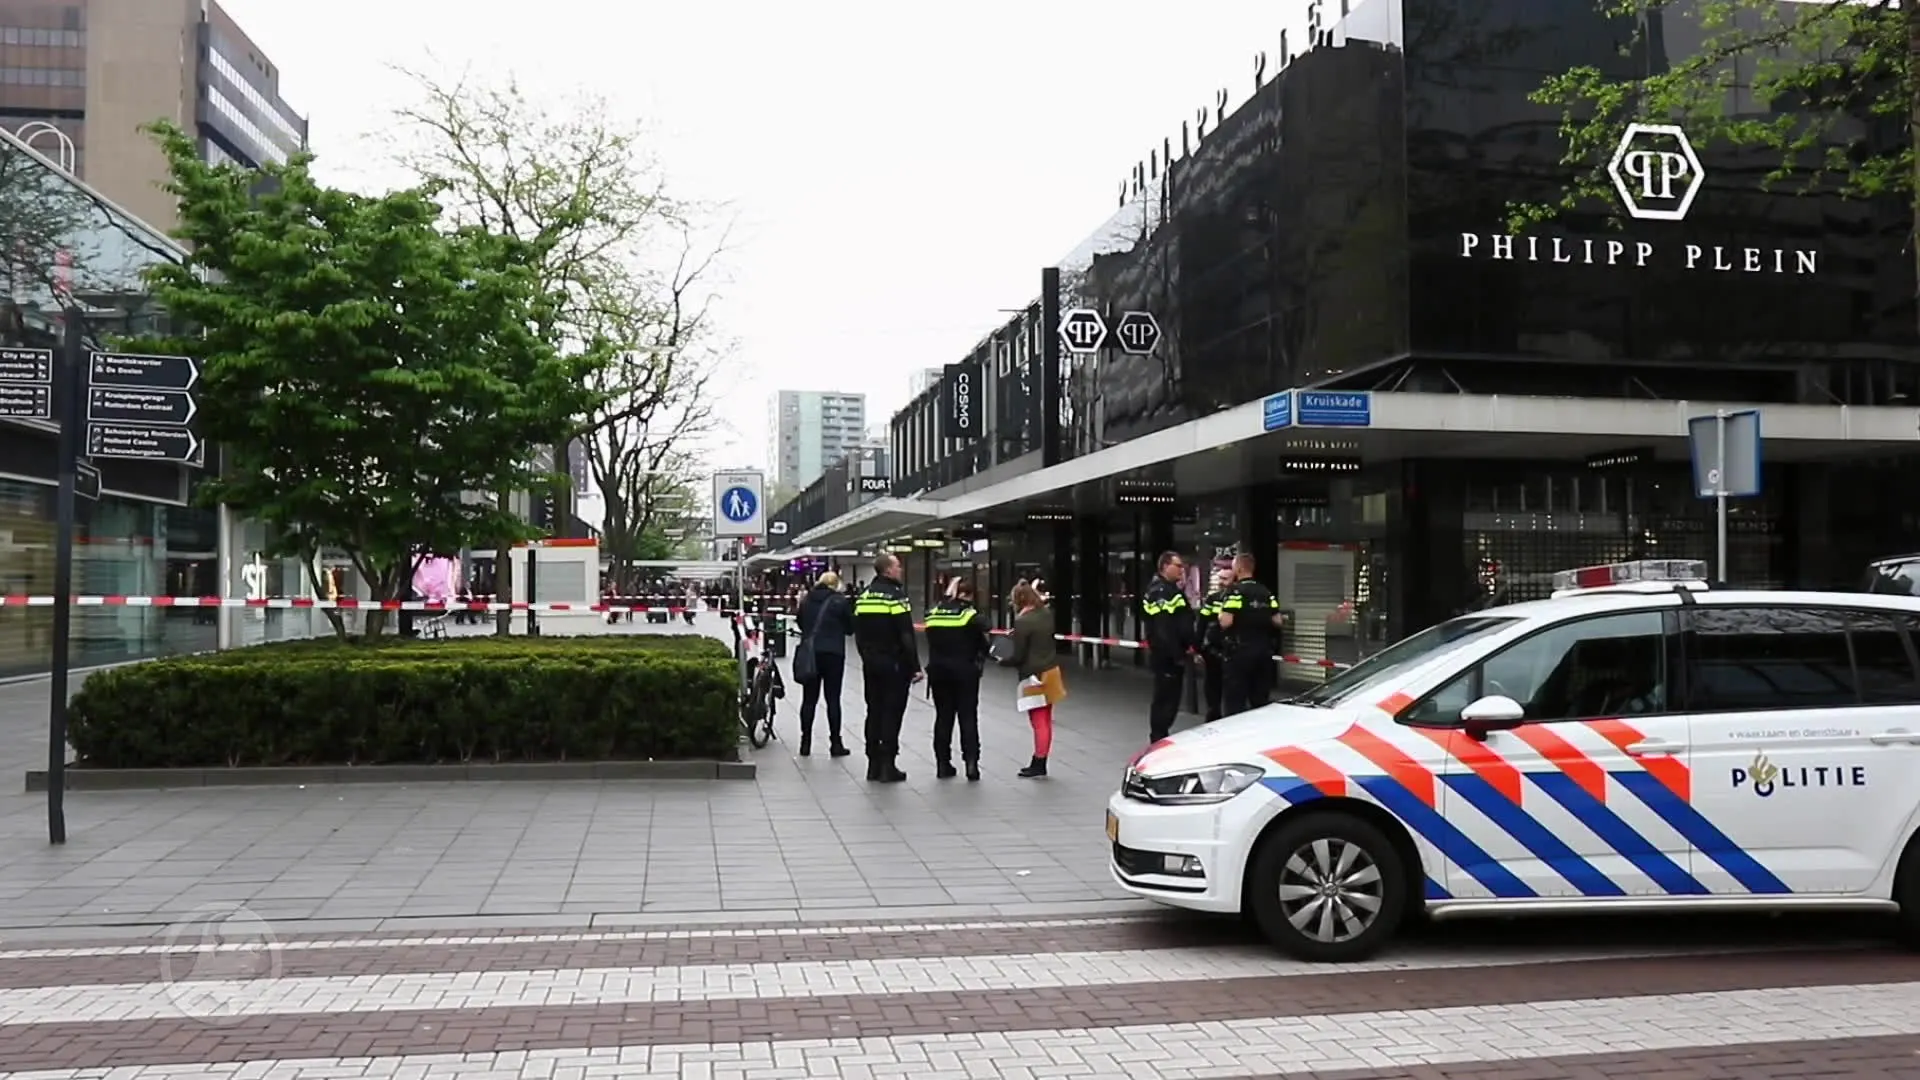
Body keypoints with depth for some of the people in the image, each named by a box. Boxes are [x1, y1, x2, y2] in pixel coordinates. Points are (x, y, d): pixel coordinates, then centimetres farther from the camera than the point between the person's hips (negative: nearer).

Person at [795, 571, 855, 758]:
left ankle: (805, 743, 10)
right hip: (833, 653, -3)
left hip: (809, 652, 3)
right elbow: (850, 628, 0)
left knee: (809, 699, 9)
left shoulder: (806, 600, 5)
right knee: (833, 699, 2)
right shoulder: (840, 601, -6)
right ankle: (835, 744, 4)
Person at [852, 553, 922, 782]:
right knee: (892, 712, -2)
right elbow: (907, 636, -17)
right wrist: (915, 666, -14)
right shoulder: (895, 595, -13)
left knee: (874, 711, 11)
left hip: (871, 663, 7)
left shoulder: (863, 596, 9)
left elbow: (858, 633, 14)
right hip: (894, 664, -7)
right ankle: (888, 765, -2)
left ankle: (874, 764, 15)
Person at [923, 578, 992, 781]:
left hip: (938, 671, 4)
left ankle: (943, 764, 12)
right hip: (965, 672, -4)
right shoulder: (972, 615, -9)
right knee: (968, 717, 3)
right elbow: (985, 645, -6)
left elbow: (932, 643, 7)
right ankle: (971, 763, -4)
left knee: (943, 717, 10)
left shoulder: (933, 614, 4)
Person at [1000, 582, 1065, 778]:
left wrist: (1002, 661, 4)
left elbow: (1018, 656, -15)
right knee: (1045, 721, 13)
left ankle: (1039, 765, 5)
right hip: (1050, 672, 8)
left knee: (1039, 722, -2)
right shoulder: (1047, 615, 4)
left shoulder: (1022, 622, -18)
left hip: (1034, 677, -8)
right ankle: (1039, 763, 22)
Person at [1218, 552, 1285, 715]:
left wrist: (1221, 614, 1)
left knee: (1235, 702, -4)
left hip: (1240, 651, -7)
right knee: (1261, 701, 12)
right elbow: (1277, 621, 11)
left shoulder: (1235, 591, -11)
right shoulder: (1266, 592, 11)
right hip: (1264, 651, 7)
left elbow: (1226, 622, -20)